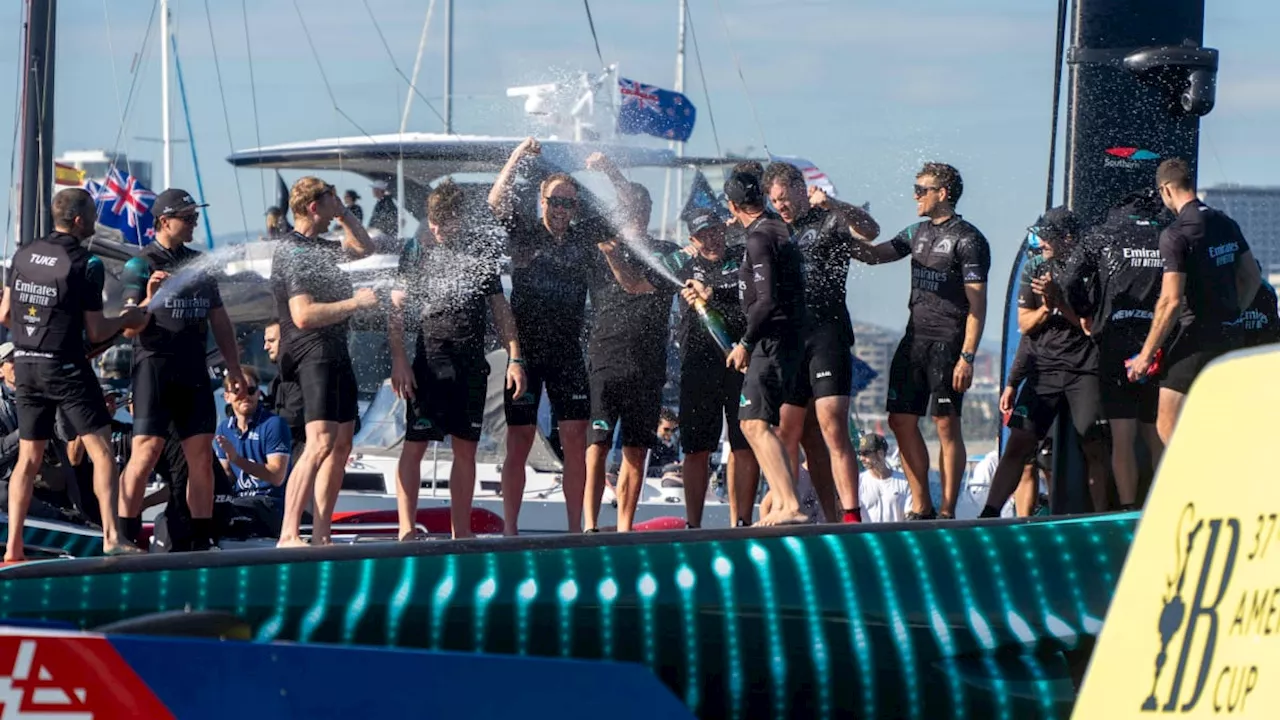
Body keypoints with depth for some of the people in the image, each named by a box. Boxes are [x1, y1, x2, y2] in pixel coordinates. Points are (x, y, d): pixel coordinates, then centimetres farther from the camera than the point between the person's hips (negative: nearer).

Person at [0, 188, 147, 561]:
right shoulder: (86, 264, -11)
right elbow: (95, 332, -10)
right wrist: (126, 319, 8)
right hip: (66, 368, -6)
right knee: (102, 452, -2)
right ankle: (111, 538, -11)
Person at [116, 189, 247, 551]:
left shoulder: (200, 263, 16)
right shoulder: (141, 265, -2)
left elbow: (219, 320, 22)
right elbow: (129, 328, -8)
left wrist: (234, 368, 18)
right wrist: (149, 300, -26)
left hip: (194, 371, 6)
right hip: (155, 367, -6)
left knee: (202, 456, 2)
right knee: (146, 453, -12)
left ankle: (201, 540, 7)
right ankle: (125, 539, -9)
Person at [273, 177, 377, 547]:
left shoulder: (320, 247, 16)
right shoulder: (291, 252, -12)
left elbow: (363, 248, 33)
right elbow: (304, 315, -21)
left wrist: (343, 213, 20)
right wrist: (355, 302, -18)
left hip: (337, 352, 10)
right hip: (312, 353, -10)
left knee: (341, 445, 10)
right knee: (320, 443, -21)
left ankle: (321, 535, 13)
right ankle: (288, 536, -26)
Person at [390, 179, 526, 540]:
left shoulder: (482, 253, 11)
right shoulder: (417, 251, 4)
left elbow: (500, 308, 13)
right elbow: (397, 309, 2)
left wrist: (515, 358, 4)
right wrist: (398, 360, -9)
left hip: (472, 365, 3)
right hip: (429, 361, -3)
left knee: (466, 449, 5)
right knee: (415, 445, -8)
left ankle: (461, 532, 10)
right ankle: (407, 530, -9)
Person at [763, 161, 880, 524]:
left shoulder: (830, 221, 2)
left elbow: (870, 231, -19)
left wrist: (833, 205, -34)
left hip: (827, 334, -7)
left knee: (832, 428, -16)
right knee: (785, 433, 6)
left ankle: (851, 515, -20)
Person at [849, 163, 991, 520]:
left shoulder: (968, 240, -7)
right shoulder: (918, 233, 17)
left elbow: (977, 305, -11)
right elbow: (872, 254, 22)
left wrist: (967, 357, -17)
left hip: (948, 343, -8)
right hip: (915, 339, 8)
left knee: (946, 424, -6)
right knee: (901, 421, 6)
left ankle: (947, 511, -2)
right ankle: (921, 506, 13)